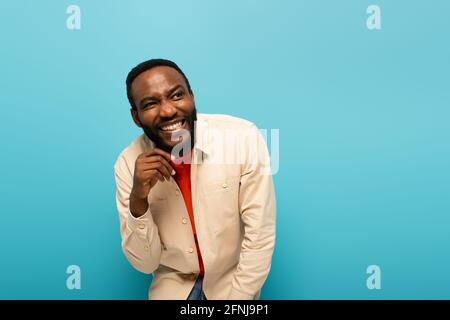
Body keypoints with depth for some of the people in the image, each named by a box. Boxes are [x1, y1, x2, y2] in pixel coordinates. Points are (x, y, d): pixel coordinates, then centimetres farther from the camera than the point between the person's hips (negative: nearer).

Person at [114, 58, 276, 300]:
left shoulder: (245, 138, -21)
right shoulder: (128, 163, -13)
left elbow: (260, 236, -15)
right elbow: (145, 263, -11)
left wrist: (236, 300, -12)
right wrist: (138, 199, -26)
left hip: (236, 281, -1)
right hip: (173, 284, 1)